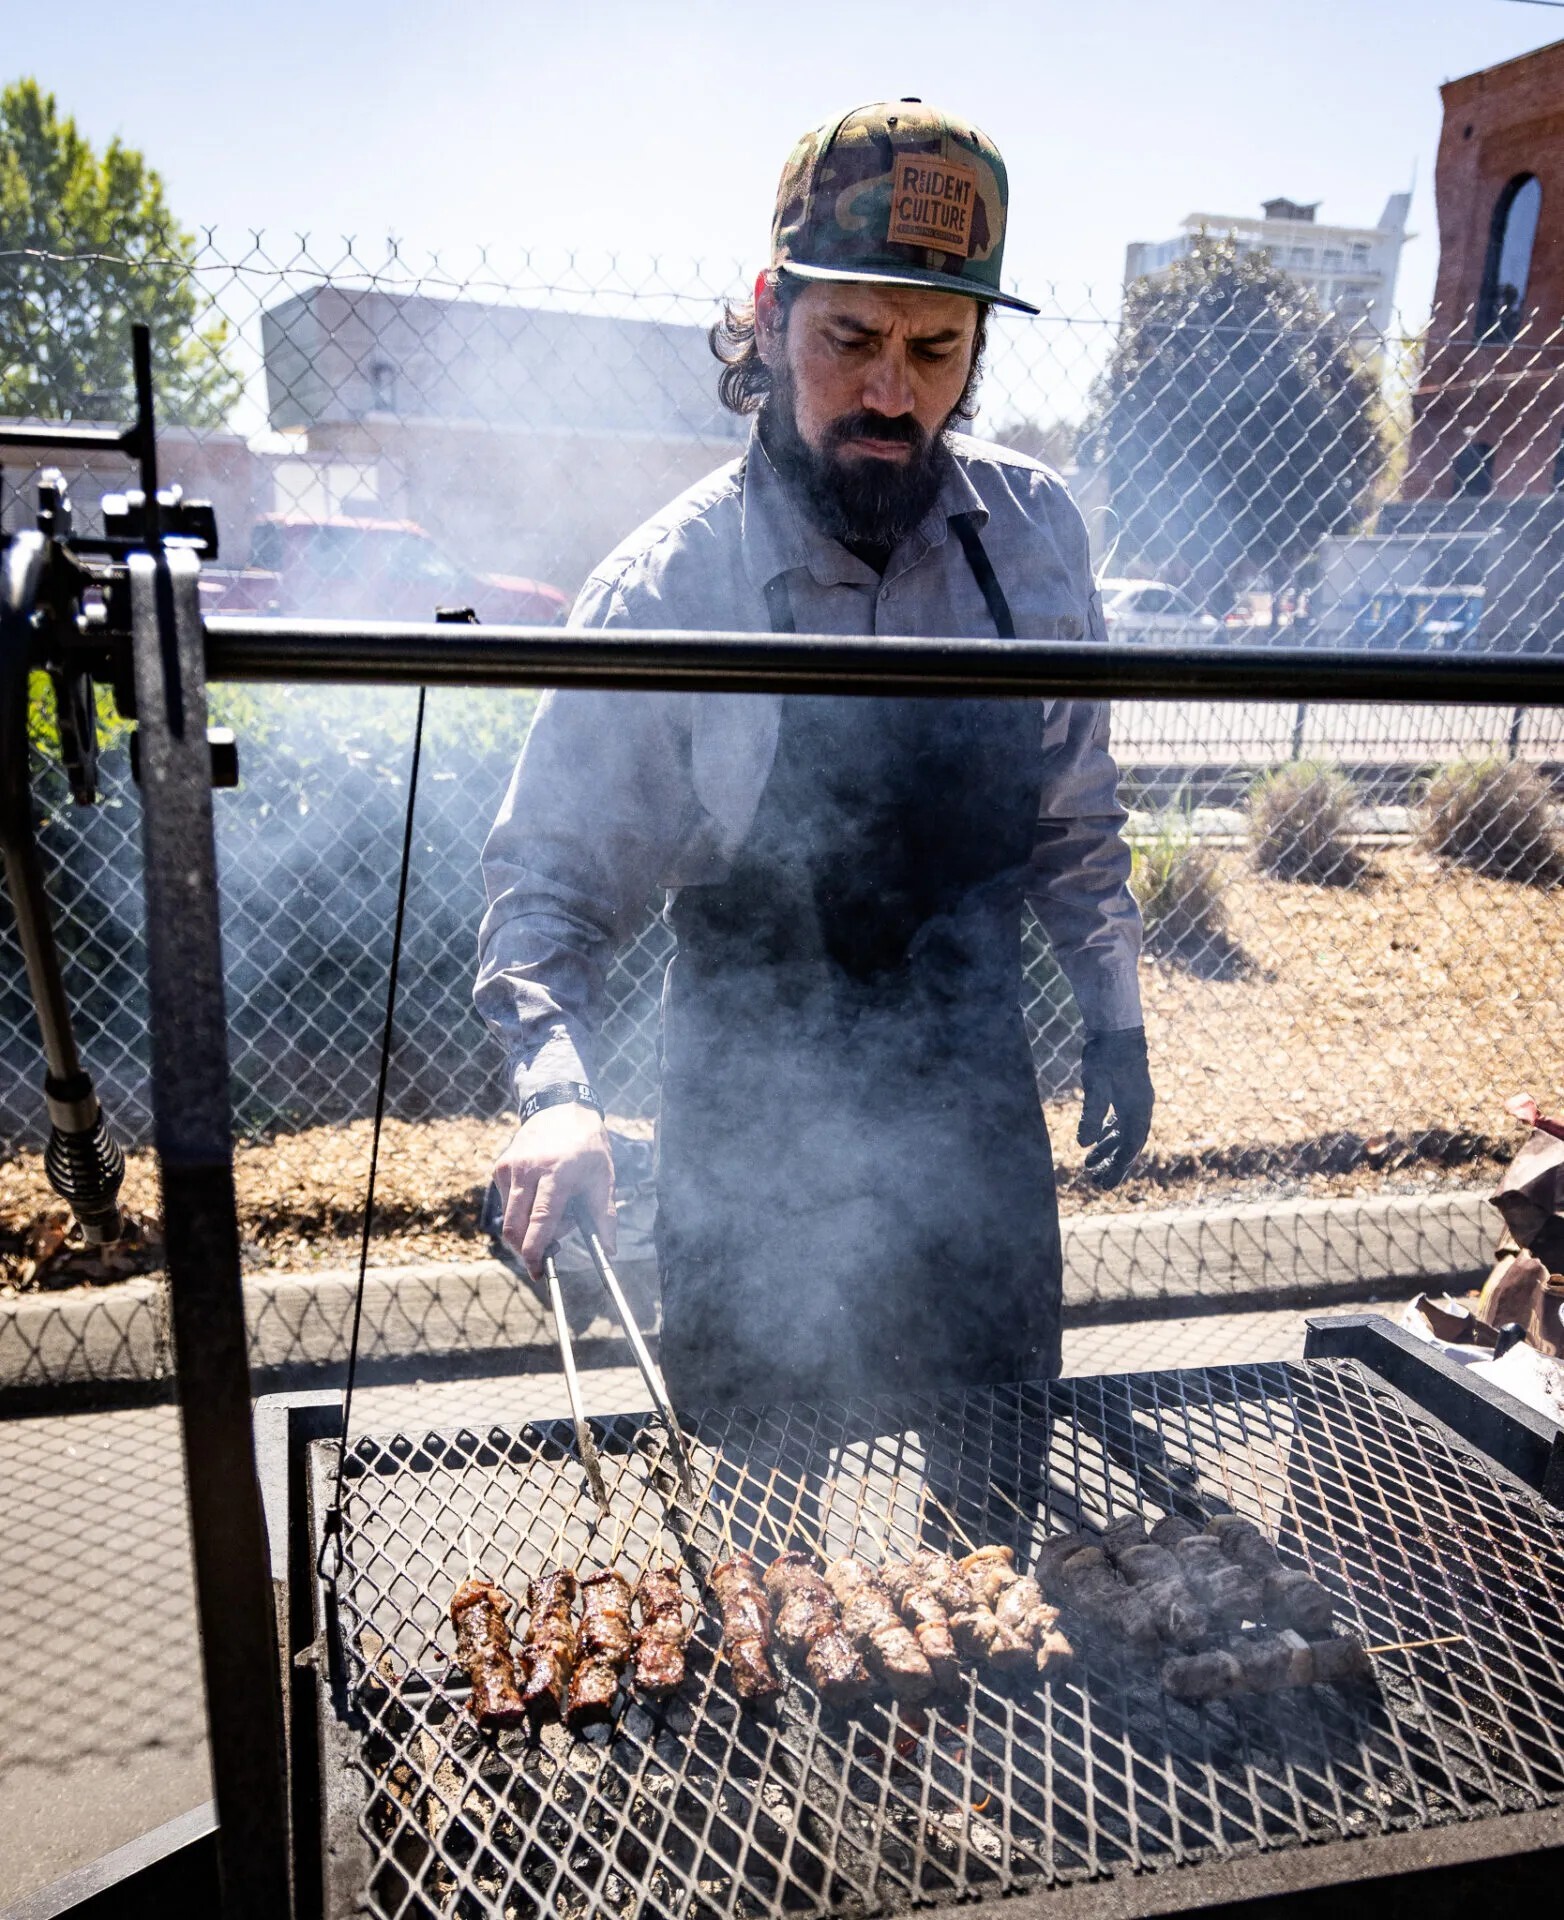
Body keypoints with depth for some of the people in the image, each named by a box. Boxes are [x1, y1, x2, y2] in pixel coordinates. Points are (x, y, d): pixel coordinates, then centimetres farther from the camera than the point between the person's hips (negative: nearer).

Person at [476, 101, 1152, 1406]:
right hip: (758, 1136, -3)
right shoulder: (667, 590, -18)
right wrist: (559, 1094, -29)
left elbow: (1074, 813, 5)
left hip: (978, 1106, 3)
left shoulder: (1033, 530, -7)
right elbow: (554, 875, -14)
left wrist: (1114, 1019, 8)